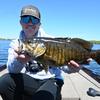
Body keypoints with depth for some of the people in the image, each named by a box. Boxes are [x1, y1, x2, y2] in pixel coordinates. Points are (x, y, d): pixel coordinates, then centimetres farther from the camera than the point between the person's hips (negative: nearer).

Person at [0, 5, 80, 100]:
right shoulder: (15, 44, 4)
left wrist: (71, 65, -30)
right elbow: (12, 69, -11)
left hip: (51, 80, -2)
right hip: (28, 81, 3)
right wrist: (19, 61, -35)